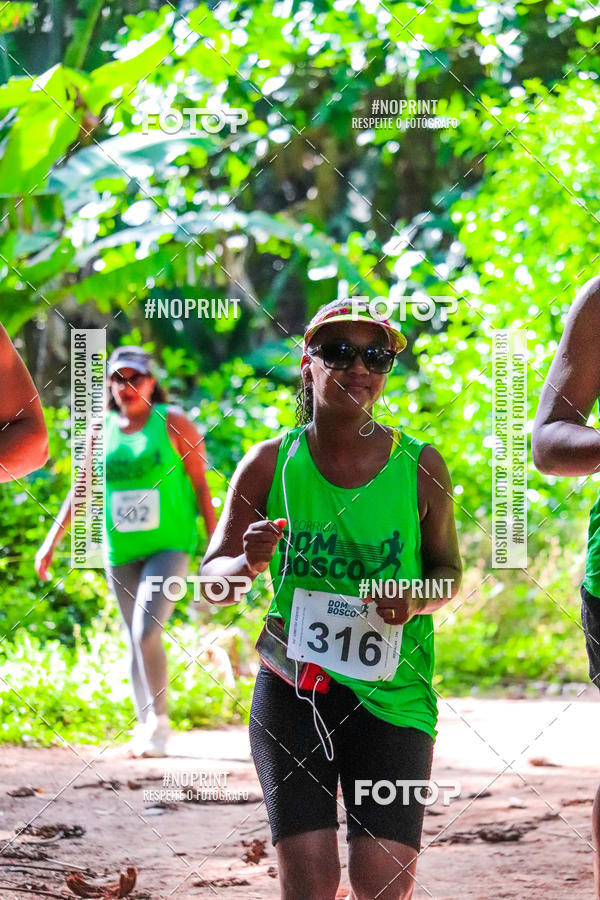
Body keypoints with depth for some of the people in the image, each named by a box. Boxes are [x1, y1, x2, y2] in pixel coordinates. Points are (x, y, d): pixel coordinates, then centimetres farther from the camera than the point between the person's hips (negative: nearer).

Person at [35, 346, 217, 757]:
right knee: (136, 641, 10)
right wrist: (52, 541, 13)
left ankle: (159, 721, -6)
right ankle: (145, 724, 21)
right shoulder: (101, 430, 7)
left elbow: (201, 485, -2)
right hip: (121, 553, 4)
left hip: (169, 546, -4)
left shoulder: (173, 423, -3)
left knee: (147, 633, -19)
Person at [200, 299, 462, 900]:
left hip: (391, 692, 0)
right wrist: (250, 564, -15)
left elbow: (448, 569, 14)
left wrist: (417, 600, -9)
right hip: (291, 688, 0)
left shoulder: (419, 466, 1)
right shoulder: (270, 463, 1)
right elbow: (210, 581, 8)